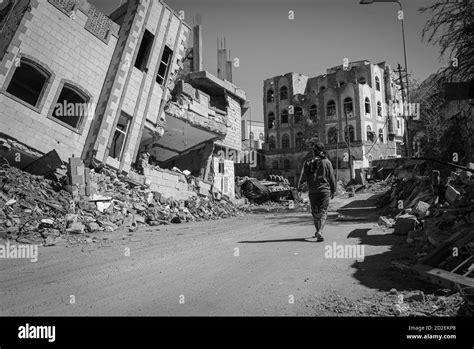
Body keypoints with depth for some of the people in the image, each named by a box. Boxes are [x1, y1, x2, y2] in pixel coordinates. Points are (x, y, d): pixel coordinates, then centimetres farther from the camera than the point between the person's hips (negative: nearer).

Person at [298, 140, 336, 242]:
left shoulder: (308, 163, -1)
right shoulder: (327, 162, -3)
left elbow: (303, 176, -6)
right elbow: (332, 178, -1)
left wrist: (299, 186, 9)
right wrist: (333, 191, 8)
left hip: (312, 191, 2)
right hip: (324, 190, -2)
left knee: (315, 212, 16)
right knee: (323, 212, 0)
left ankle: (318, 231, 29)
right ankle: (319, 232, -18)